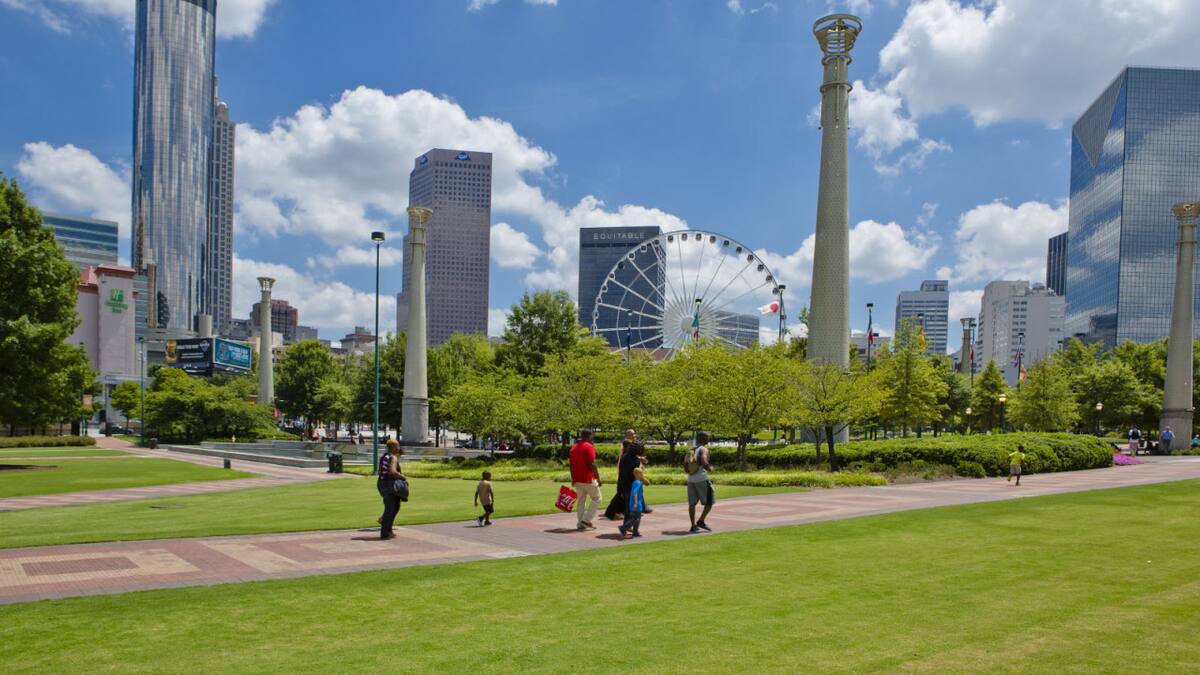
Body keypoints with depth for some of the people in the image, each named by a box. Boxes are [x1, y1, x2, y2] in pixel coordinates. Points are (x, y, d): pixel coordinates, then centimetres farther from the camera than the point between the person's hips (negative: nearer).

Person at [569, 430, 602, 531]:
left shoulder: (574, 448, 13)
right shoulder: (589, 447, -12)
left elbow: (571, 465, 14)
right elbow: (592, 464, -18)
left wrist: (573, 479, 20)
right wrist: (598, 477, -12)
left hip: (577, 480, 7)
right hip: (588, 479, -7)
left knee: (580, 501, 10)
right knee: (596, 499, 6)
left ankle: (580, 524, 8)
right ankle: (586, 520, -2)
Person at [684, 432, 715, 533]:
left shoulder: (691, 450, 13)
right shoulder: (703, 449, -8)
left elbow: (685, 465, 13)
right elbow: (704, 462, -24)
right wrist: (710, 468, -6)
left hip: (691, 480, 7)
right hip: (702, 479, -7)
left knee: (692, 503, 6)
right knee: (709, 501, 7)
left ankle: (693, 526, 5)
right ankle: (701, 521, 0)